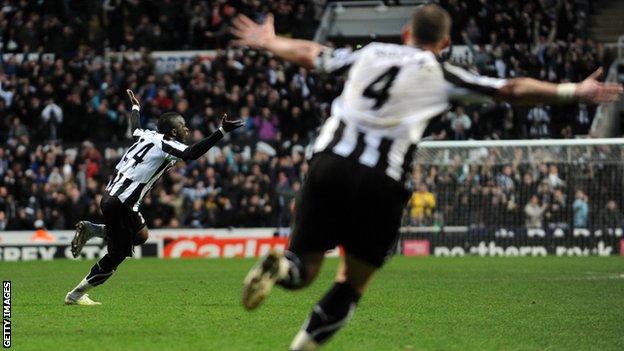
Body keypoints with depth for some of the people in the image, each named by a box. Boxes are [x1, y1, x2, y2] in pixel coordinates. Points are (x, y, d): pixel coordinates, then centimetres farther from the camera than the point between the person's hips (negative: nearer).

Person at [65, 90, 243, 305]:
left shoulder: (148, 135, 12)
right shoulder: (166, 144, -12)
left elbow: (135, 128, 36)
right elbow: (191, 154, -30)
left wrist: (135, 107, 57)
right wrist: (221, 132, -32)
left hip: (111, 196, 9)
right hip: (120, 204, -9)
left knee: (141, 235, 23)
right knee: (118, 254, 0)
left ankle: (90, 230, 17)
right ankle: (76, 295, 8)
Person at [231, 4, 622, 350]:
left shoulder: (369, 54, 19)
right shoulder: (441, 75, 8)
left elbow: (307, 53, 33)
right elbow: (512, 90, 6)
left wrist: (268, 42, 52)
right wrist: (573, 92, 13)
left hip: (329, 163, 3)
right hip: (380, 181, -3)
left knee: (305, 268, 9)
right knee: (352, 284, 11)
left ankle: (281, 266, -25)